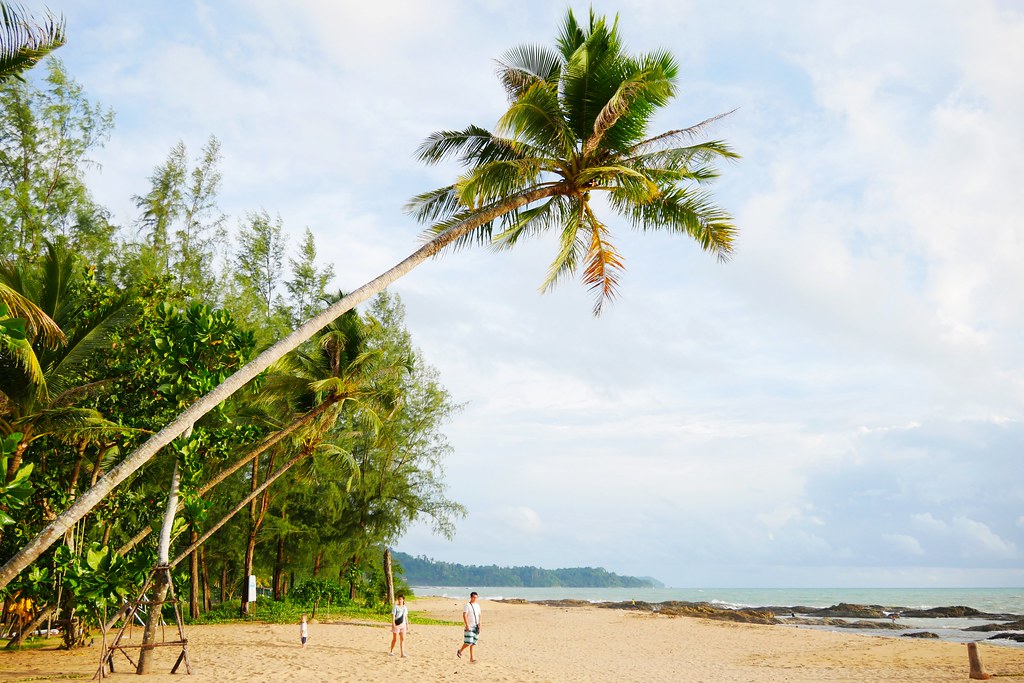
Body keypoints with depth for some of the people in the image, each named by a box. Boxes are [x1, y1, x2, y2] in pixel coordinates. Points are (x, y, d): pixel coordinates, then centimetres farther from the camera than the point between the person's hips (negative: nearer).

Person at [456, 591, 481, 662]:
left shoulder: (477, 606, 12)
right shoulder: (467, 605, -8)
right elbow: (464, 615, -15)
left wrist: (479, 625, 11)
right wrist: (467, 625, -21)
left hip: (476, 627, 6)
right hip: (469, 627, -6)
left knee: (473, 643, 6)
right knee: (468, 642, -11)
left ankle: (472, 658, 9)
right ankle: (460, 651, 12)